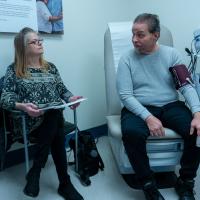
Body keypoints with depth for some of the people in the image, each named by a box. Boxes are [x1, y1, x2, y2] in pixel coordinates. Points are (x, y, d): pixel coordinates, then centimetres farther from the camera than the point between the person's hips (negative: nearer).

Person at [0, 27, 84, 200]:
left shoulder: (50, 67, 19)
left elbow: (62, 90, 17)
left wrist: (71, 98, -6)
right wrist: (22, 106, -26)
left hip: (54, 118, 3)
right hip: (29, 122, -3)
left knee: (54, 123, -34)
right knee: (56, 133, -34)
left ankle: (35, 172, -17)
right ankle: (65, 183, -20)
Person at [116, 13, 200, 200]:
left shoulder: (171, 54, 4)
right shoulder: (126, 59, -2)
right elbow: (125, 95, -9)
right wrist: (148, 117, -24)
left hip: (171, 106, 3)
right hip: (139, 108, -2)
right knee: (131, 133, -34)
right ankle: (148, 184, -12)